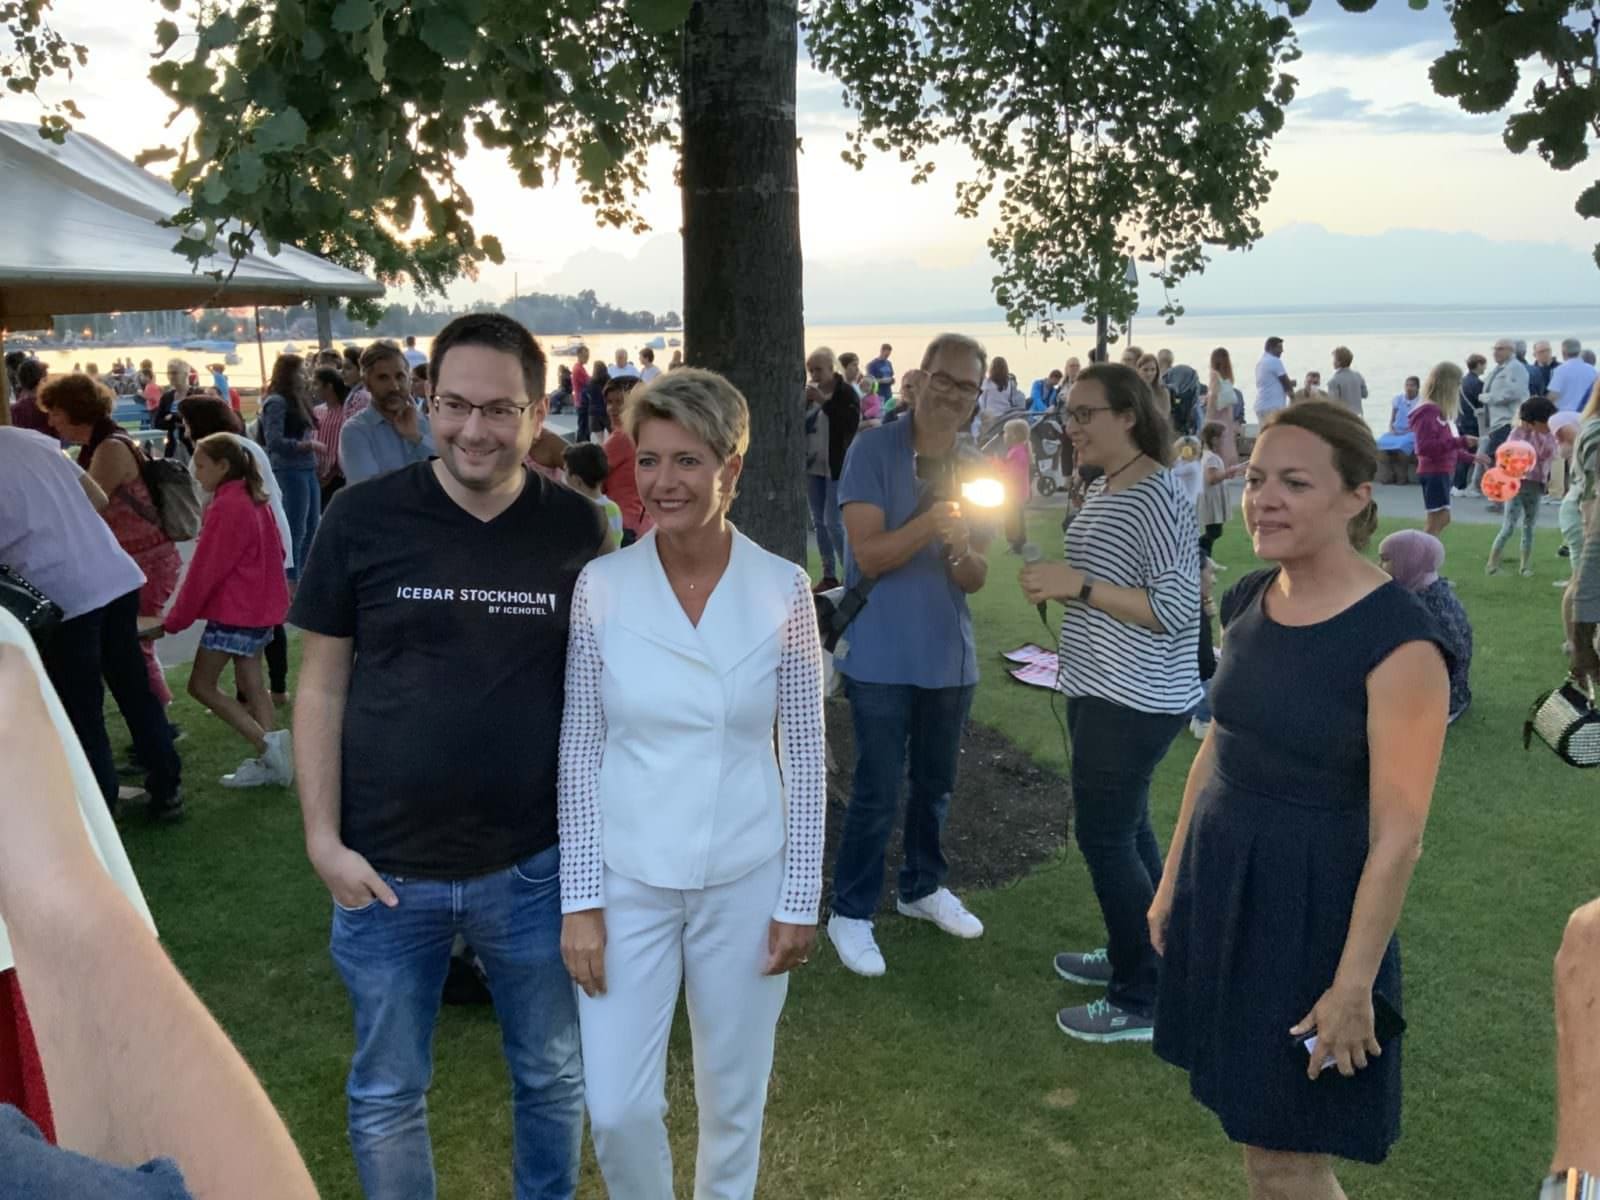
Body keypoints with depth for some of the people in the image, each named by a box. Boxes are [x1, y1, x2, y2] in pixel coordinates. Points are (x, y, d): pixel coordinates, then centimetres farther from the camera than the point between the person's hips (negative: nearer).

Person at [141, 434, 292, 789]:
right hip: (260, 606, 9)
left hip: (232, 611, -9)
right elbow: (275, 552, 17)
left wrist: (172, 622, -11)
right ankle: (272, 760, 10)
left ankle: (267, 744, -9)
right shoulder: (255, 499, 9)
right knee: (251, 684, 11)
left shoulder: (225, 507, -18)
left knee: (201, 685, -1)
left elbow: (203, 571, -17)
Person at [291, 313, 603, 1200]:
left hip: (536, 866, 1)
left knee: (555, 1076, 19)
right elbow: (321, 687, -2)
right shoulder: (363, 517, -8)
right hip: (386, 868, -1)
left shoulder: (577, 527, -4)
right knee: (386, 1095, 17)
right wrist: (323, 839, -6)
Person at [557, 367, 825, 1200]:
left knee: (733, 1099, 16)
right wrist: (579, 898, -6)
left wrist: (800, 898, -2)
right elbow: (578, 754, -4)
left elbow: (806, 759, -3)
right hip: (628, 879, 0)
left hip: (745, 880, 0)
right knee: (618, 1108, 5)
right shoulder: (601, 585, -8)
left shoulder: (783, 589, -9)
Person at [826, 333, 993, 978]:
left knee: (935, 783, 18)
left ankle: (923, 887, 38)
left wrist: (962, 551, -19)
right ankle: (851, 912, 16)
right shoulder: (874, 450, -10)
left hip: (949, 654, 6)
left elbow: (976, 578, 4)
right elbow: (869, 555, -17)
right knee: (878, 792, -1)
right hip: (882, 655, -5)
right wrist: (931, 521, -30)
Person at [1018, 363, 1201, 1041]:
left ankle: (1142, 1002, 9)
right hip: (1102, 692, 10)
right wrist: (1055, 585, 3)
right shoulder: (1101, 491, 10)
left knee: (1104, 835, -3)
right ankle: (1137, 955, 37)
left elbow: (1174, 610, -24)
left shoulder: (1157, 498, -20)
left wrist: (1077, 585, -24)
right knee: (1125, 827, 20)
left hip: (1134, 702, -10)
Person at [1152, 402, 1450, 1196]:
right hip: (1218, 884, 7)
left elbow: (1397, 838, -19)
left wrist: (1353, 987, -16)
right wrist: (1171, 882, 15)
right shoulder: (1246, 601, 1)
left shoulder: (1398, 640, -21)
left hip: (1311, 906, -6)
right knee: (1251, 1132, 18)